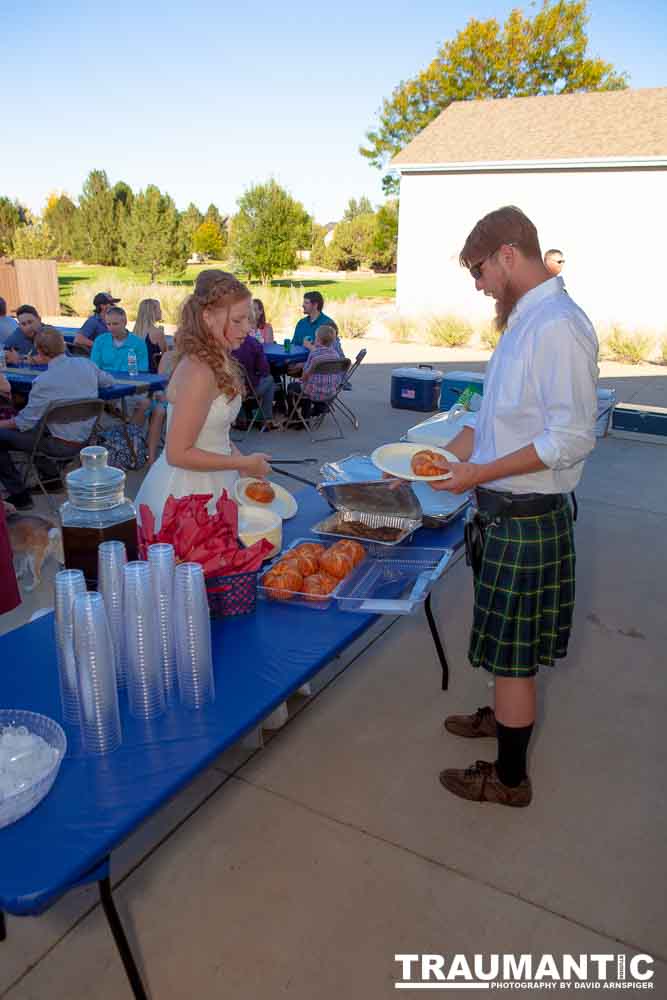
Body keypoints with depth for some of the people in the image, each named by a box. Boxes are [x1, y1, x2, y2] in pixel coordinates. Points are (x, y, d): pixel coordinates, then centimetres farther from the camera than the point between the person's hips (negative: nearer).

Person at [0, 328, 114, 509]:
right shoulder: (86, 364, -6)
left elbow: (25, 422, -14)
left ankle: (19, 496, 10)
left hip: (62, 445, -7)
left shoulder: (44, 382, -23)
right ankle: (52, 478, 34)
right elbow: (109, 381, 15)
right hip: (86, 438, 7)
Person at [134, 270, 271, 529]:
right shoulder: (198, 373, -23)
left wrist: (240, 459, 2)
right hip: (187, 490, -8)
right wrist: (245, 463, -15)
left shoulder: (219, 362, 4)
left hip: (211, 483, 9)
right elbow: (178, 454, -22)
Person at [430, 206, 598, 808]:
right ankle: (503, 716, 48)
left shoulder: (557, 327, -21)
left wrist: (481, 473, -22)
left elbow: (572, 438, -25)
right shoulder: (524, 321, 11)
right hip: (504, 509, 9)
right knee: (507, 642, 25)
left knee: (513, 651, 5)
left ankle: (510, 778, 24)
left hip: (527, 518, -9)